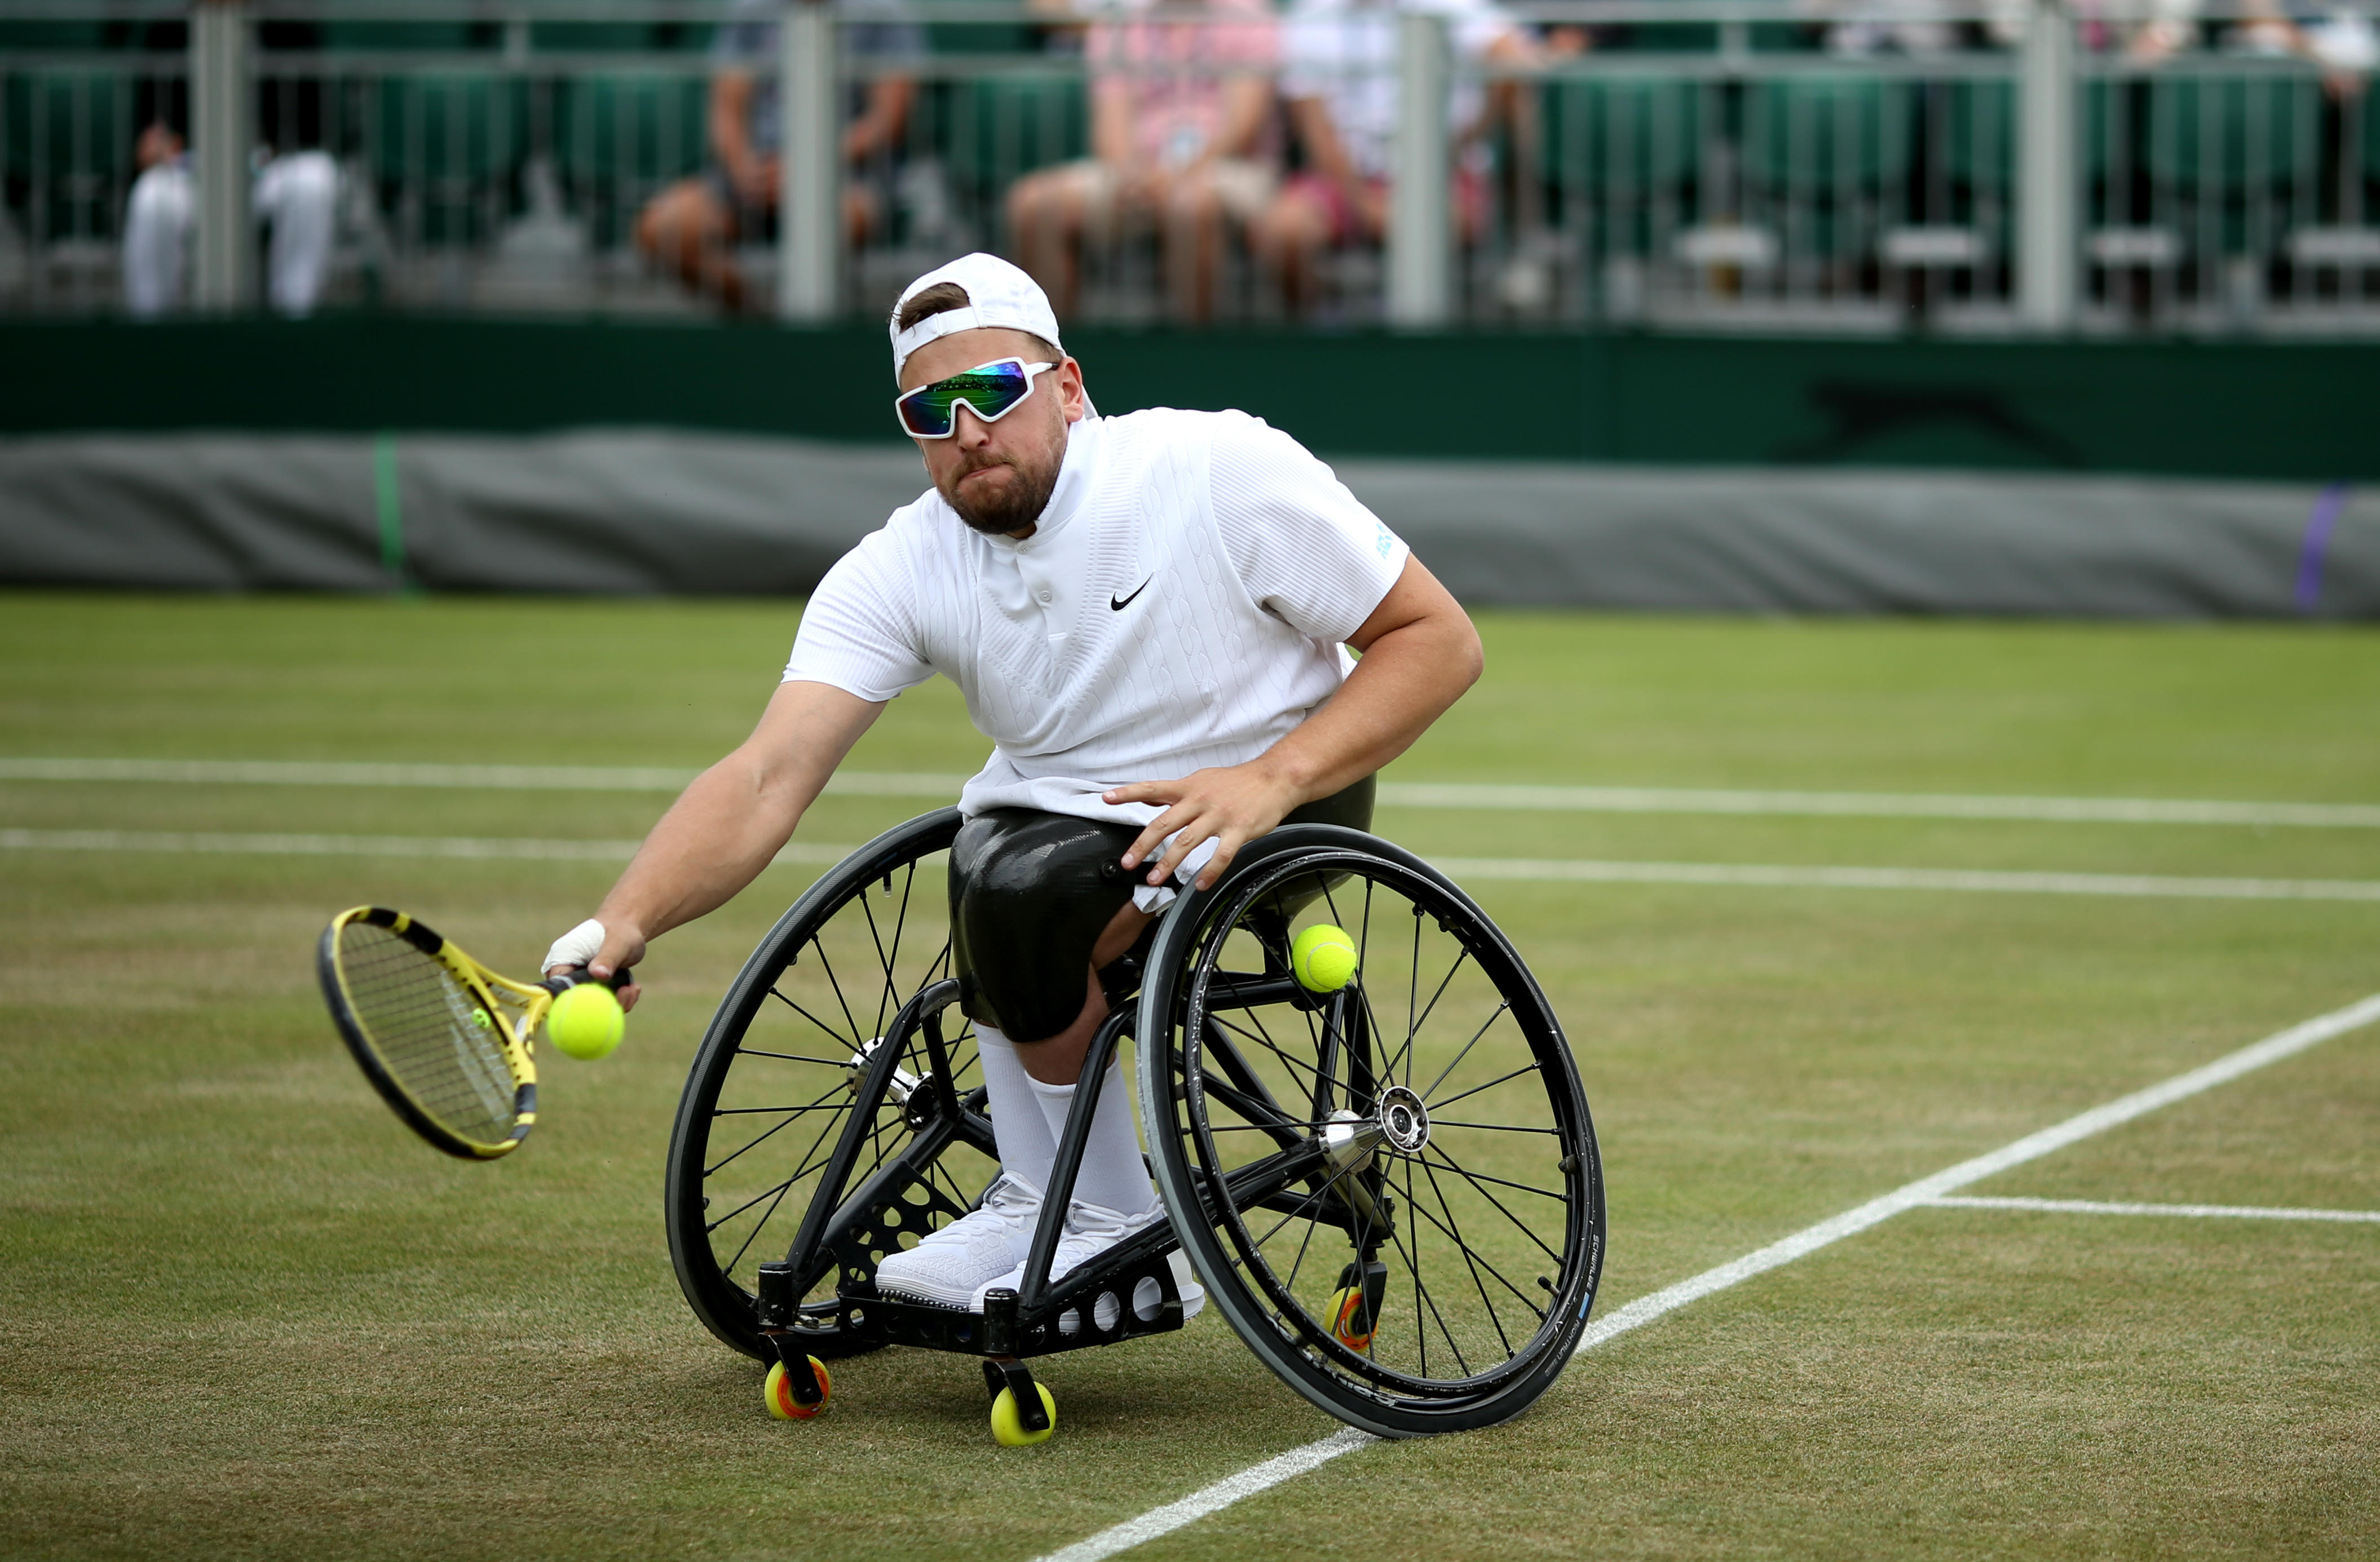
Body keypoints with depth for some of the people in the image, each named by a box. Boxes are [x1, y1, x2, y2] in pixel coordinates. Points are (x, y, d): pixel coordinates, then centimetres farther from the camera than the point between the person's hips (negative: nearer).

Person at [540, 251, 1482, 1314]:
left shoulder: (1225, 471, -17)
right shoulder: (896, 574, -9)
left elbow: (1438, 639, -12)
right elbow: (766, 780, -21)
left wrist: (1273, 776, -25)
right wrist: (621, 924, -38)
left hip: (1262, 816, -6)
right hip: (1059, 816, 6)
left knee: (1020, 896, -27)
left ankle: (1109, 1220, -9)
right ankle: (1038, 1201, -4)